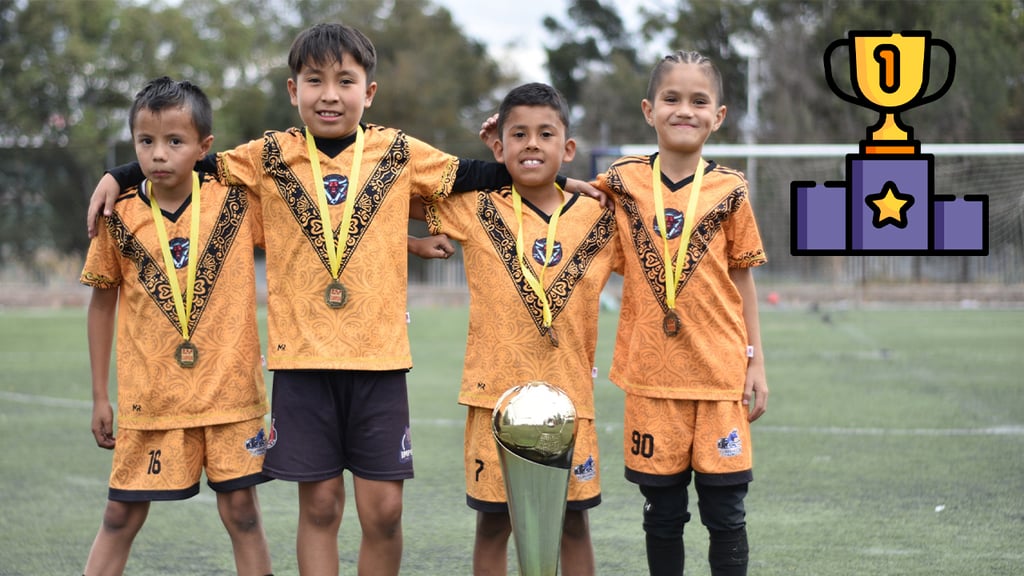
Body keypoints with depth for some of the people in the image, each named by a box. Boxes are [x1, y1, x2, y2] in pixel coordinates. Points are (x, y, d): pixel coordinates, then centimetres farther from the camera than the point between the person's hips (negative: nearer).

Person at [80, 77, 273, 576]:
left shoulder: (235, 202, -5)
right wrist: (100, 395, 9)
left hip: (230, 389, 0)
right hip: (149, 397, 0)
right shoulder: (121, 217, -3)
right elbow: (103, 300, 7)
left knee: (241, 508, 3)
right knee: (121, 515, 4)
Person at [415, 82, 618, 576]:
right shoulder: (474, 210, 1)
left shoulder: (598, 218, 4)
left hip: (569, 397, 1)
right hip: (496, 393, -1)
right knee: (493, 521, 5)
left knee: (574, 521, 9)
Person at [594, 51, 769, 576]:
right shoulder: (622, 182, 2)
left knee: (725, 510, 1)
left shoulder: (729, 191, 0)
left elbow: (742, 280, 7)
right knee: (662, 509, 8)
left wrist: (756, 362, 5)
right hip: (651, 374, 1)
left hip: (720, 372, -1)